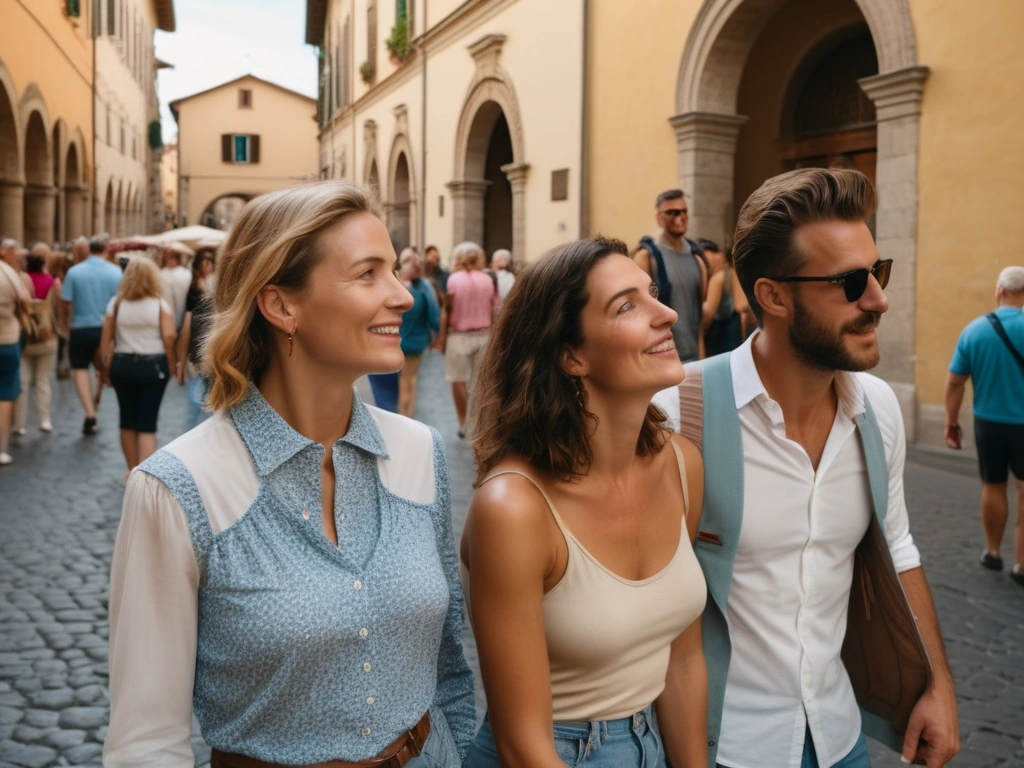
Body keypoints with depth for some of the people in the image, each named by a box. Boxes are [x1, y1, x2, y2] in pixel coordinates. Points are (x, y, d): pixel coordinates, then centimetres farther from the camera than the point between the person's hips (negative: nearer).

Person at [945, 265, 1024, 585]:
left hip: (988, 422, 3)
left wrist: (951, 421, 8)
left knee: (993, 487, 17)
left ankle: (992, 552, 32)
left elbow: (954, 382, -2)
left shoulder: (974, 329, -6)